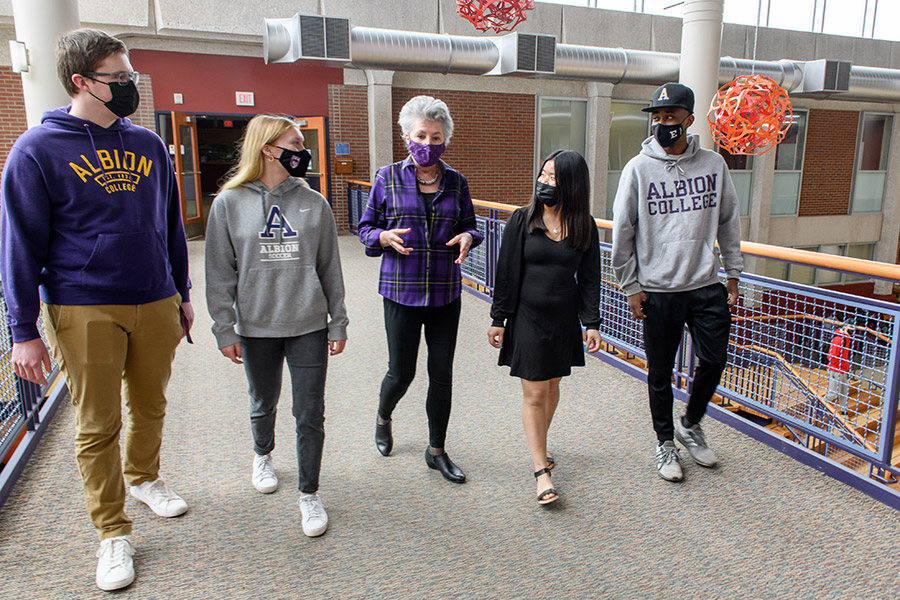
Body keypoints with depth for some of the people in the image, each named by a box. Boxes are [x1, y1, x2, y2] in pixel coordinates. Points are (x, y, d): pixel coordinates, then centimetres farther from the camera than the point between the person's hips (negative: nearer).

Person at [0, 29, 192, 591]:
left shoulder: (149, 144, 9)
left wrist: (182, 295, 15)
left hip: (155, 304, 4)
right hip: (84, 312, -4)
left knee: (150, 406, 17)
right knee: (98, 426, 5)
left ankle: (145, 476, 43)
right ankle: (113, 532, 20)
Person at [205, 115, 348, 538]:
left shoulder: (314, 203, 0)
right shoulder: (229, 204, -3)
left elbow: (330, 269, 4)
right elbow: (220, 273, 0)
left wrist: (338, 323, 4)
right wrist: (224, 329, -3)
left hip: (308, 327, 0)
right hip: (256, 328, 0)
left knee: (310, 414, 2)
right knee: (263, 404, 20)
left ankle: (309, 495, 19)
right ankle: (263, 456, 50)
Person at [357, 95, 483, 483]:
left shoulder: (456, 182, 6)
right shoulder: (389, 178, 0)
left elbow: (469, 224, 14)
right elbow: (366, 227, 4)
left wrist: (467, 238, -10)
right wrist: (385, 237, -18)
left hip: (446, 293, 2)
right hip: (401, 290, -2)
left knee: (442, 373, 6)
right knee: (401, 373, 5)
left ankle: (436, 451, 24)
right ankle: (383, 417, 41)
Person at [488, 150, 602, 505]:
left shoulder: (584, 226, 1)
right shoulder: (522, 220, -5)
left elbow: (589, 278, 5)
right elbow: (506, 272, -3)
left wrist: (591, 323, 0)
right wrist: (498, 319, -4)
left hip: (564, 319, 3)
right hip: (527, 317, -2)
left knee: (552, 386, 15)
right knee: (534, 393, -2)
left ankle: (540, 445, 39)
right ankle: (541, 471, 5)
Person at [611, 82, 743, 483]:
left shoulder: (714, 164, 4)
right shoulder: (639, 168, -4)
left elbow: (728, 222, 13)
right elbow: (622, 232, -2)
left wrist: (733, 274, 12)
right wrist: (630, 286, -4)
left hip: (706, 286, 3)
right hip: (657, 290, -2)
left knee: (714, 360, 6)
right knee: (660, 372, 7)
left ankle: (690, 424, 33)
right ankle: (665, 442, 27)